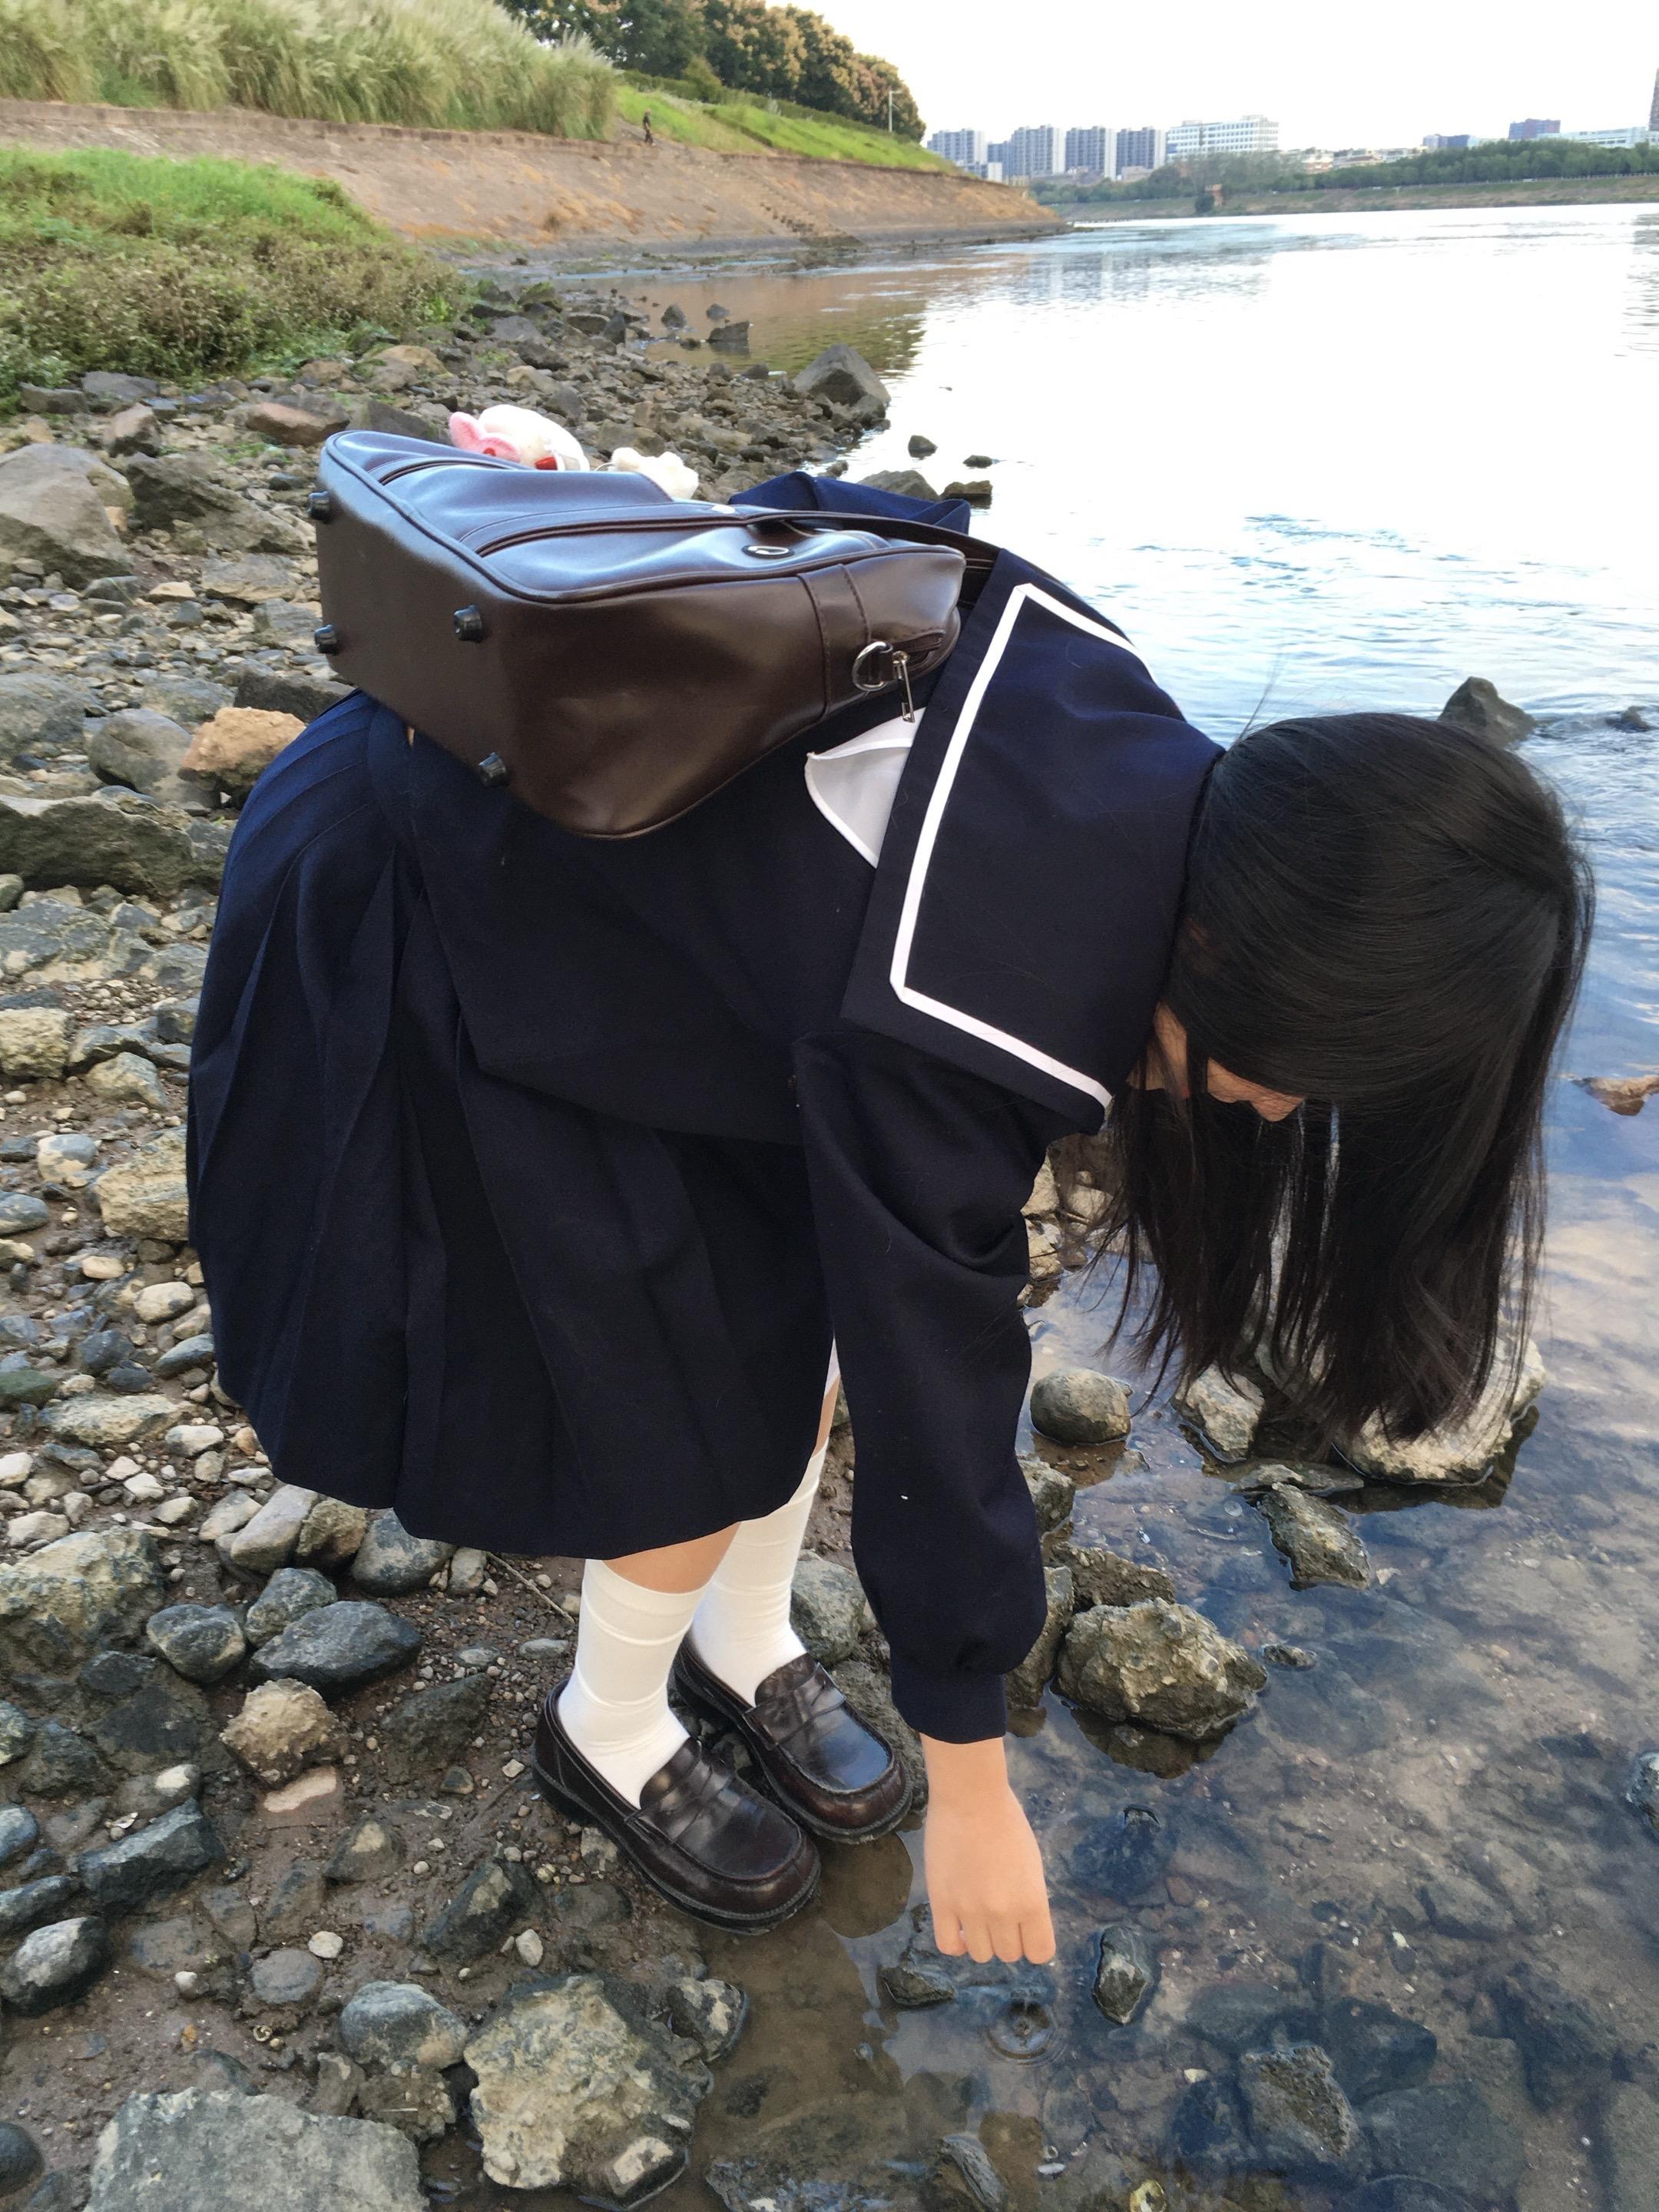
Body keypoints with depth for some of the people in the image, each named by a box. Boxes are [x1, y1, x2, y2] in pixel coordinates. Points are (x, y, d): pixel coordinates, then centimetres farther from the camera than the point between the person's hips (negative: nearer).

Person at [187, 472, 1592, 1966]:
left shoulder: (1153, 756, -16)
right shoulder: (942, 1032, -35)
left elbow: (804, 517, -3)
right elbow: (932, 1413, -24)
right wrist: (971, 1786, -8)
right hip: (419, 944, -7)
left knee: (807, 1297, 9)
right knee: (696, 1402, -1)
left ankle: (747, 1649, 34)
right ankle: (610, 1735, 28)